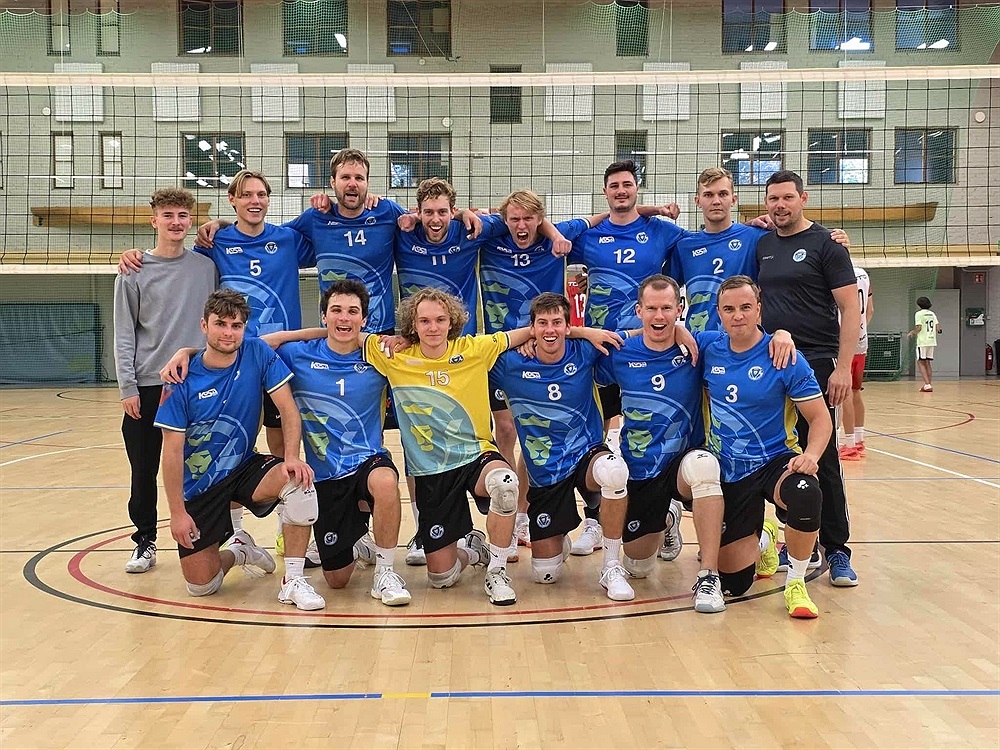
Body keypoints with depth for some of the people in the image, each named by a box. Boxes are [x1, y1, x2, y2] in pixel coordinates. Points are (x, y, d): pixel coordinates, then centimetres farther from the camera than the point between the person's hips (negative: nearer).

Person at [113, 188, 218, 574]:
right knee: (144, 471, 6)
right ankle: (145, 542, 19)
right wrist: (127, 388, -5)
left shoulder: (206, 267, 5)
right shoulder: (134, 272, 2)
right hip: (147, 386, 0)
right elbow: (124, 334, 1)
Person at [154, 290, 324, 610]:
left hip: (244, 468, 1)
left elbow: (288, 409, -9)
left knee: (298, 482, -33)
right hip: (199, 486, 0)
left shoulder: (258, 353, -9)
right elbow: (172, 451, -11)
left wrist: (292, 457, -26)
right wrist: (177, 512, -13)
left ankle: (292, 581, -18)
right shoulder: (183, 380, -13)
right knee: (200, 586, -4)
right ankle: (239, 551, 31)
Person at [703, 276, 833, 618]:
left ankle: (796, 582, -14)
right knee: (733, 583, 3)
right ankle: (762, 538, 39)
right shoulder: (709, 349, -2)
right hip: (728, 472, 3)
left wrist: (811, 454, -29)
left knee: (806, 495, -41)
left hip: (775, 461, -3)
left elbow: (820, 418, -10)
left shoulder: (785, 358, -11)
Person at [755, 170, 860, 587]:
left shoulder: (824, 244, -3)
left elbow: (851, 308, -8)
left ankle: (836, 550, 5)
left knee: (821, 459, -4)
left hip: (814, 365, -5)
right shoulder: (762, 245, 12)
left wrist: (843, 367, -15)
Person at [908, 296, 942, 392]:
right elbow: (938, 328, 9)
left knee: (920, 363, -2)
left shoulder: (919, 313, -6)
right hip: (932, 341, 7)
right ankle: (929, 384, 14)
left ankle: (927, 385, -14)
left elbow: (918, 328, -14)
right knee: (927, 363, 15)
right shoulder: (932, 314, 13)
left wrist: (911, 333, 4)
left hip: (922, 341, -7)